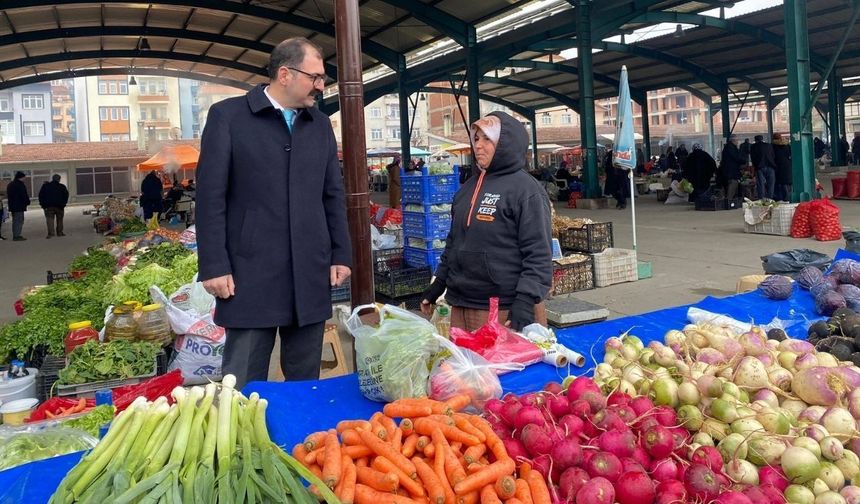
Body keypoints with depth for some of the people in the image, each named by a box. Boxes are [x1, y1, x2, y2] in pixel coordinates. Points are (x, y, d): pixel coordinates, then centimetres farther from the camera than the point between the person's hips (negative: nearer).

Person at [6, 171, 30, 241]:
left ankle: (15, 236, 20)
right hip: (19, 206, -10)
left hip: (12, 206, 10)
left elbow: (8, 196, 23)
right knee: (19, 221, -8)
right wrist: (27, 202, -1)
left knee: (15, 221, 16)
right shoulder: (20, 185, -14)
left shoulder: (10, 185, 17)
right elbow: (24, 196, -16)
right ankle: (17, 236, -11)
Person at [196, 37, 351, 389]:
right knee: (243, 385, 4)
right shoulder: (228, 115, -2)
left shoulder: (320, 124, 12)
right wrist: (214, 266, -9)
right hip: (251, 274, -4)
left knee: (306, 380, 13)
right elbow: (210, 197, -5)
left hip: (310, 274, 4)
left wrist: (341, 254, 9)